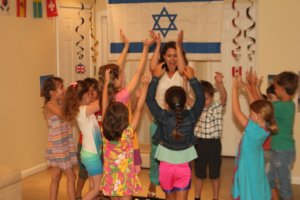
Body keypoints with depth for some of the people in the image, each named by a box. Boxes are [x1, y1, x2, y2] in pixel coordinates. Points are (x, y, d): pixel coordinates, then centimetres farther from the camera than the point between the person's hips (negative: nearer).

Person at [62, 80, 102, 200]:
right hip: (91, 154, -9)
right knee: (97, 188, 0)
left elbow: (100, 103, 9)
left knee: (93, 187, 13)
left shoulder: (83, 110, 5)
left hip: (91, 152, 9)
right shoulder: (83, 110, -21)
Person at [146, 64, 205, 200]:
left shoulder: (162, 117, -15)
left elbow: (150, 99, -5)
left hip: (166, 166, 1)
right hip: (183, 167, -1)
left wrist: (156, 77, 0)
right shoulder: (191, 117, -13)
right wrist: (192, 78, 5)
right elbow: (200, 98, -1)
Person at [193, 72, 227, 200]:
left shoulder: (218, 107, -6)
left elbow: (224, 96, -25)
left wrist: (220, 83, -45)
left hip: (214, 143, -2)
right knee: (199, 174, 14)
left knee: (215, 174, 10)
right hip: (199, 143, 2)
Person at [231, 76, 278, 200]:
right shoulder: (265, 127, -6)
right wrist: (245, 88, 4)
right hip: (256, 171, 8)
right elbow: (256, 105, 3)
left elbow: (236, 111, -24)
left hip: (248, 172, -7)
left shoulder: (253, 129, -27)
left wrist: (235, 89, -17)